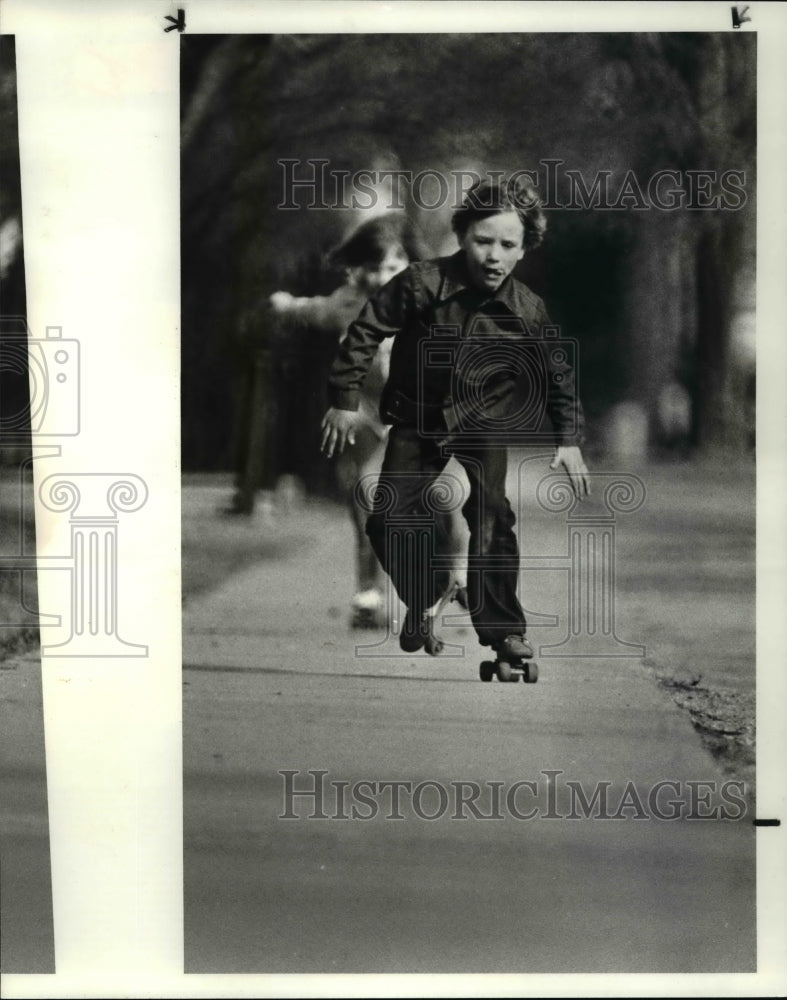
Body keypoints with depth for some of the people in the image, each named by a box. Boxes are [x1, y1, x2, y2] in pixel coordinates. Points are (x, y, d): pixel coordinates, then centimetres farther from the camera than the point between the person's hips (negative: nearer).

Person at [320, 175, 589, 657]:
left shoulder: (528, 311, -15)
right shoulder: (422, 283, -22)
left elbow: (558, 375, 1)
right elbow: (367, 331, -10)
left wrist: (569, 440, -2)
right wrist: (345, 398, -7)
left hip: (485, 420, 0)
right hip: (419, 416, 0)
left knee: (492, 518, -17)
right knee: (391, 521, -7)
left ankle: (503, 628, -3)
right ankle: (421, 605, 19)